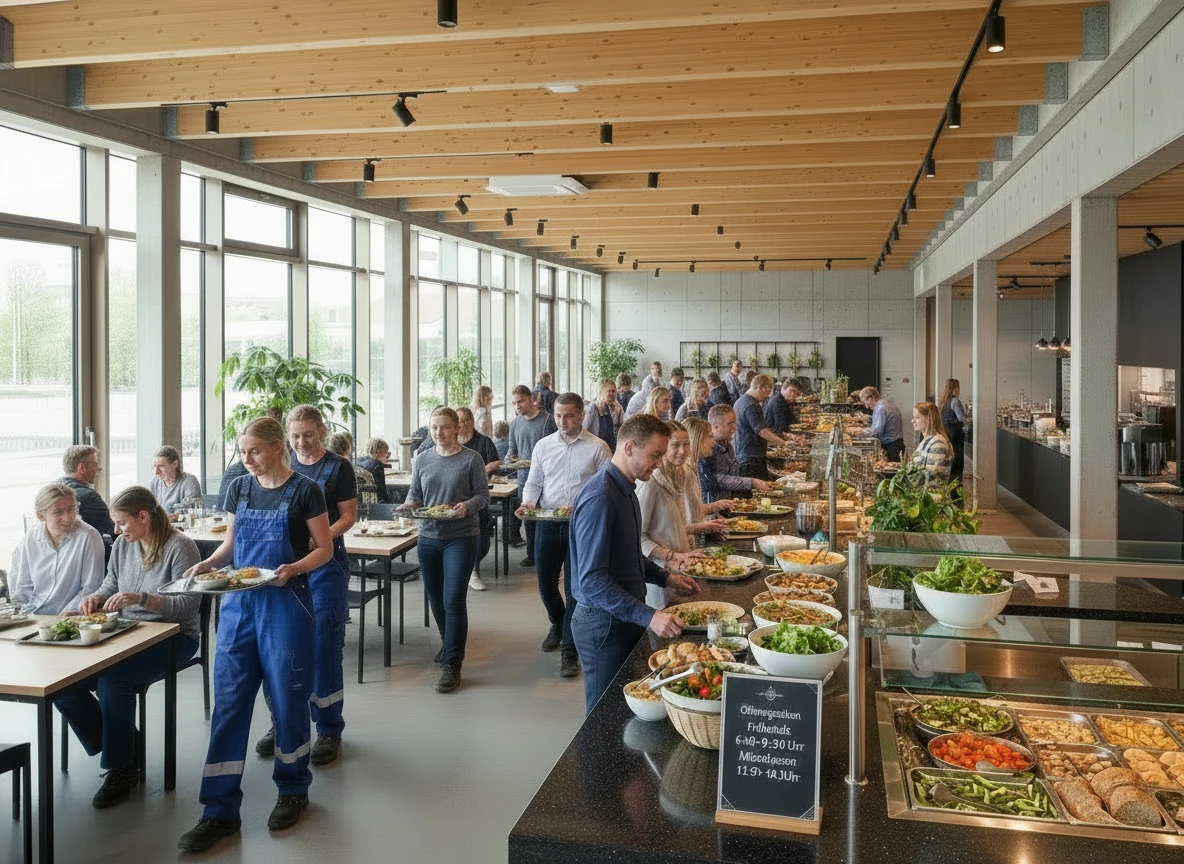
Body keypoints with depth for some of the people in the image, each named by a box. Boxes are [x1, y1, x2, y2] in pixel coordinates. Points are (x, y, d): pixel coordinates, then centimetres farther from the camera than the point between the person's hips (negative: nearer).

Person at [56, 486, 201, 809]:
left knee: (112, 680, -31)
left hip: (173, 637, -7)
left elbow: (189, 604, -19)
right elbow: (111, 584, 23)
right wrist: (96, 598, 0)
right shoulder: (122, 545, 9)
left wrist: (140, 598, -30)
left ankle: (122, 768, -10)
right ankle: (116, 746, 8)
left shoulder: (179, 547, -13)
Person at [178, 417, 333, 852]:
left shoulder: (304, 490, -7)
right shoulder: (239, 487, 7)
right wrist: (209, 563, -5)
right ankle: (220, 810, 10)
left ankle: (293, 789, 28)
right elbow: (230, 543, 15)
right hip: (239, 604, 5)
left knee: (287, 699, 6)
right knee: (228, 703, 3)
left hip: (286, 606, -4)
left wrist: (293, 568, -22)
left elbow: (324, 549, -4)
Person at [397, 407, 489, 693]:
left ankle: (452, 665, -1)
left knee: (454, 600, -9)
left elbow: (483, 495, -3)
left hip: (461, 538, -5)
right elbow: (415, 493, 13)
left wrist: (468, 506, -23)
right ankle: (450, 643, 41)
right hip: (428, 537, 5)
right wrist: (409, 504, -8)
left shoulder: (471, 459, -4)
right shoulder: (422, 460, 8)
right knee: (435, 599, 16)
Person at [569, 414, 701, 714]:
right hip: (603, 624, -9)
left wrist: (665, 577, 13)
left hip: (627, 618, 9)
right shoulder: (599, 497, -24)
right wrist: (648, 616, -31)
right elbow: (591, 581, -28)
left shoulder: (625, 489, 8)